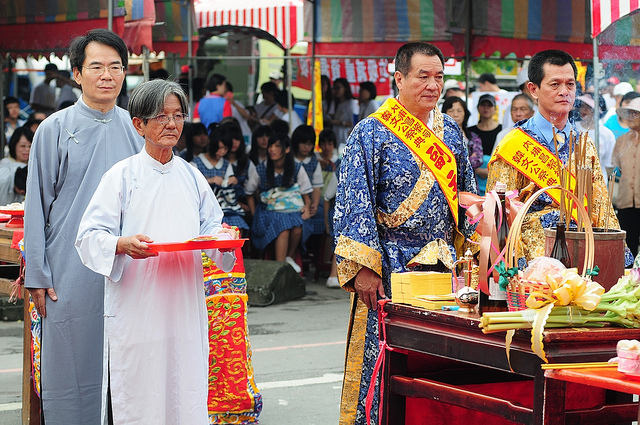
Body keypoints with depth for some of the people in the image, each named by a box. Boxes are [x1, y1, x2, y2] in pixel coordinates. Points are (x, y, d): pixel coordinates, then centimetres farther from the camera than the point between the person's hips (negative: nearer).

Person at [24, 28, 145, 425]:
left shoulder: (136, 130, 9)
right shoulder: (55, 129, 1)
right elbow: (37, 205, 1)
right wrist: (37, 276, -4)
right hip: (72, 273, -3)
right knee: (72, 370, 1)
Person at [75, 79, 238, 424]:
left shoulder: (192, 177, 13)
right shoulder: (122, 176, -1)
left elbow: (211, 227, 17)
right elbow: (89, 237, -5)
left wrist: (224, 237, -6)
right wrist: (123, 245, -24)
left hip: (185, 303, 4)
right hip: (136, 308, -4)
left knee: (187, 397, 2)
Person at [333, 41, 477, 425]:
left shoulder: (450, 131, 12)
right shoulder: (372, 133, -5)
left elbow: (467, 195, 17)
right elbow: (356, 203, -9)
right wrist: (363, 268, -16)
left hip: (445, 263, 5)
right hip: (392, 266, -5)